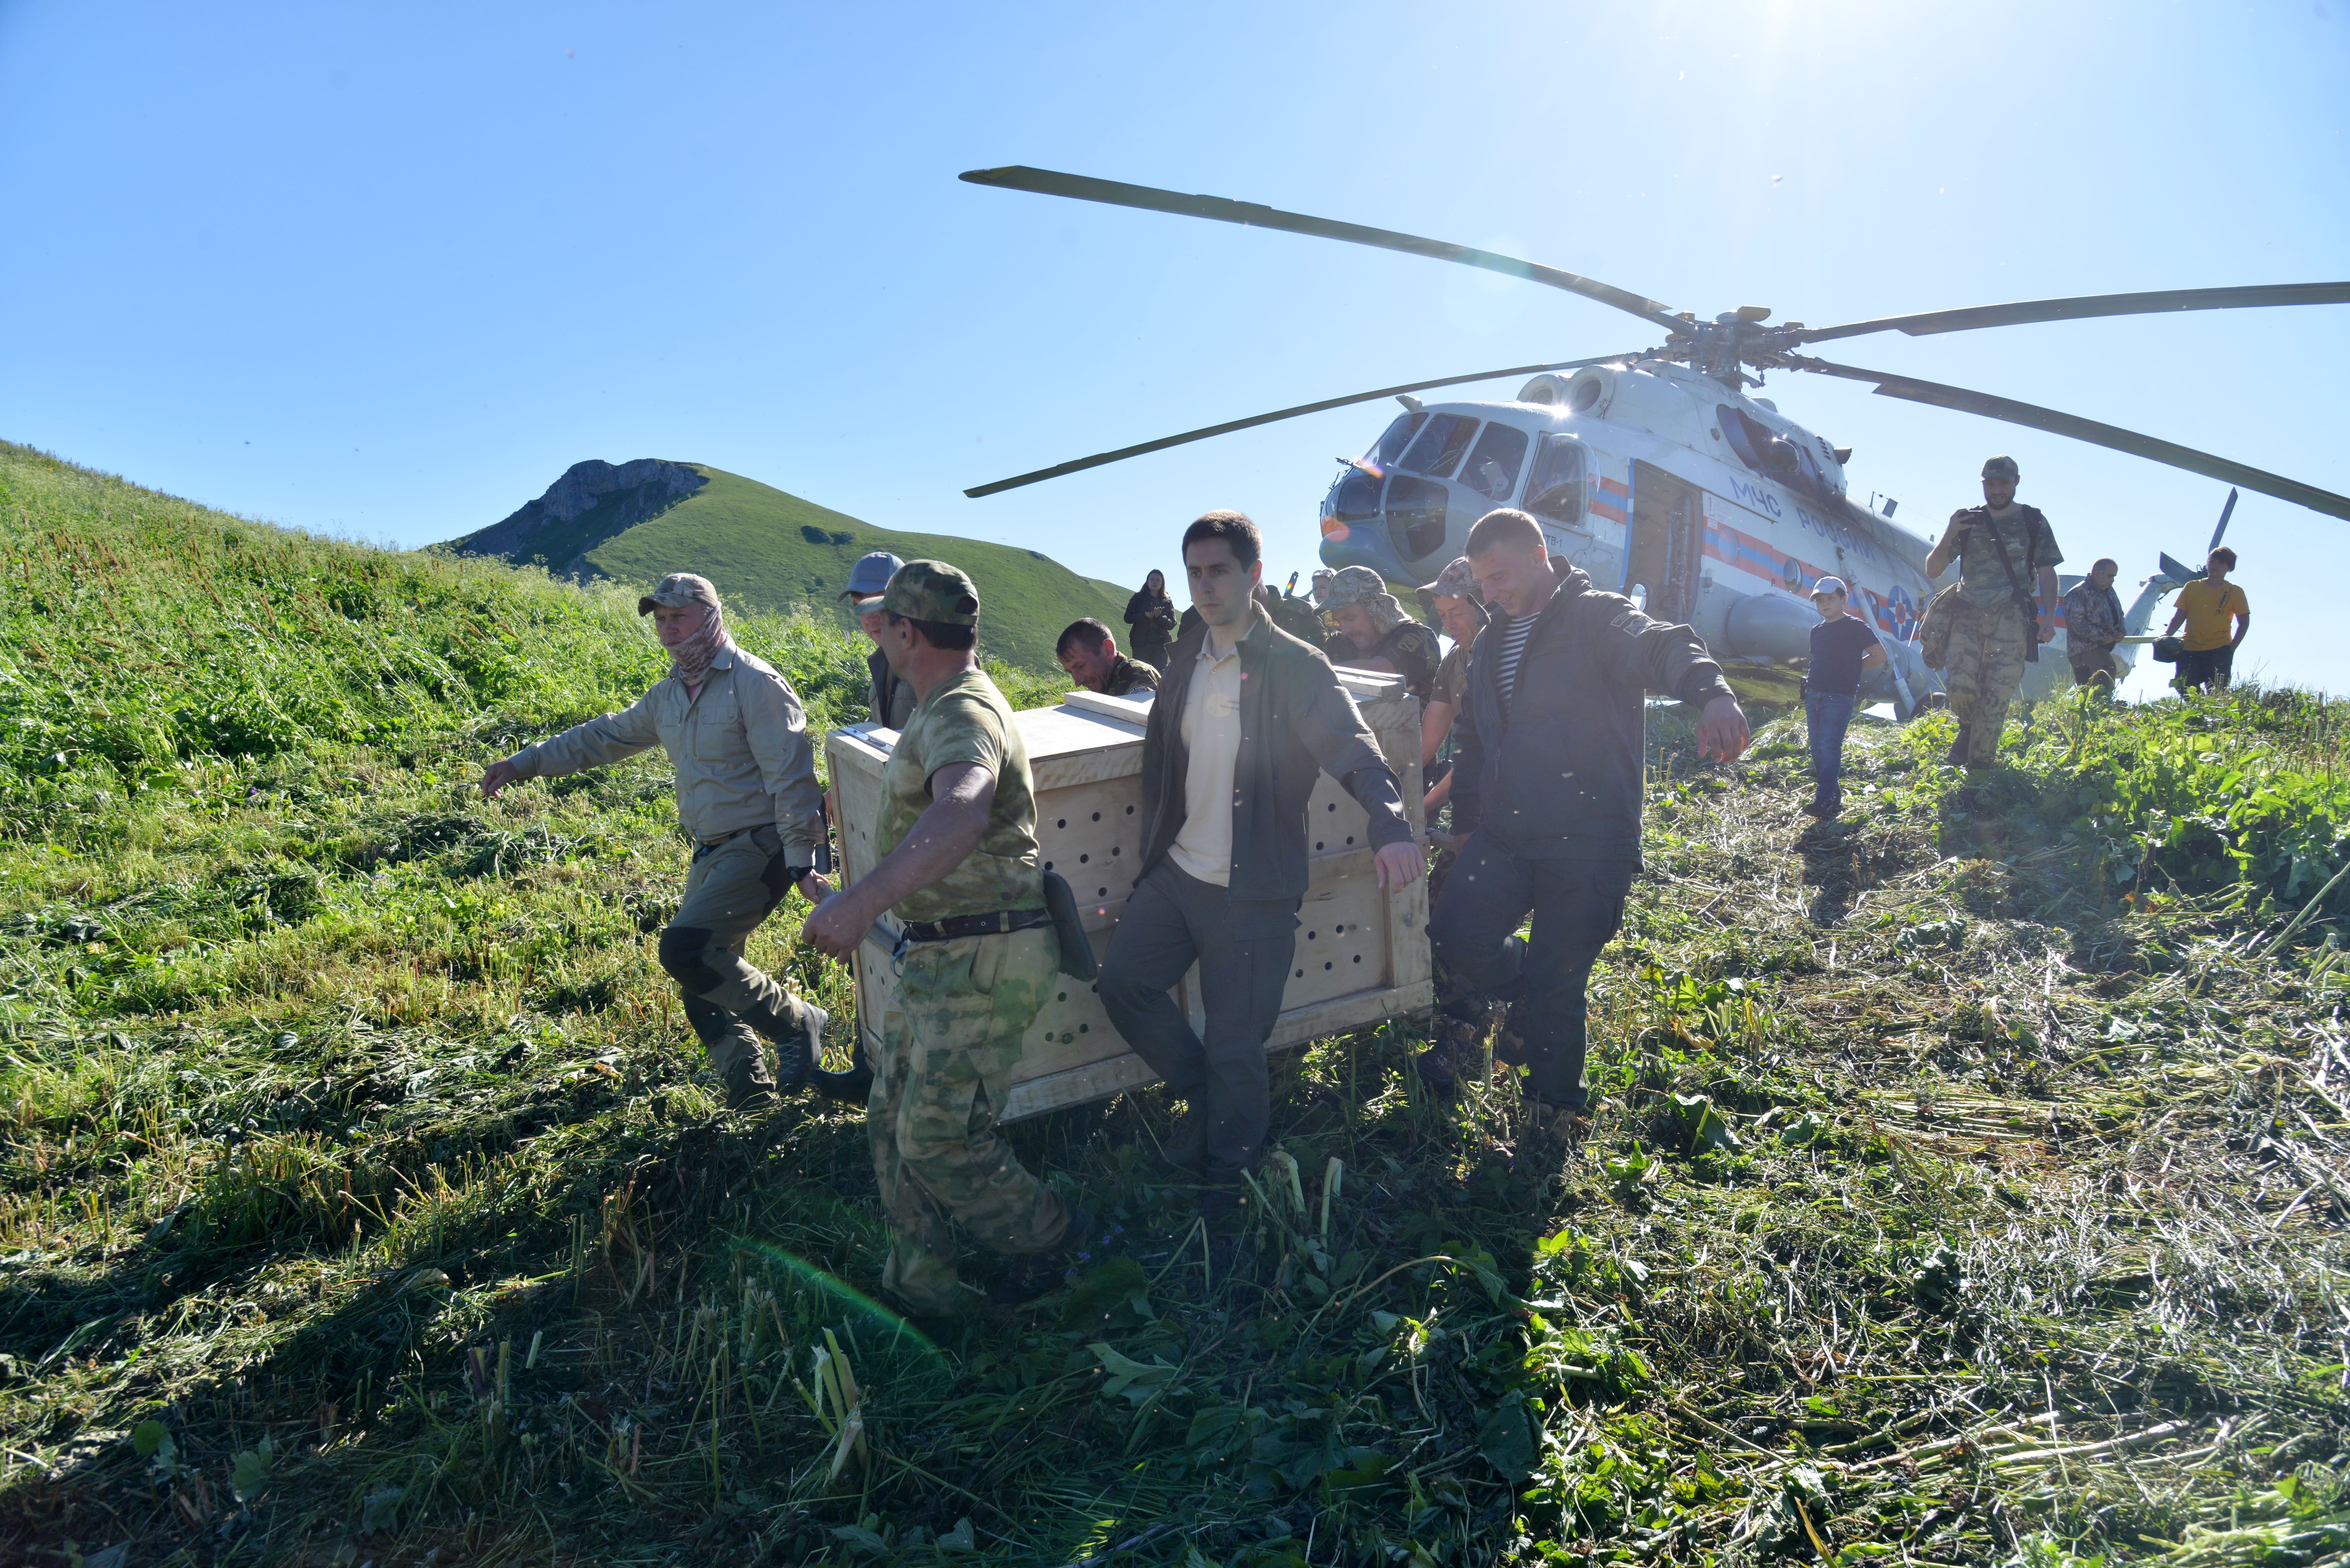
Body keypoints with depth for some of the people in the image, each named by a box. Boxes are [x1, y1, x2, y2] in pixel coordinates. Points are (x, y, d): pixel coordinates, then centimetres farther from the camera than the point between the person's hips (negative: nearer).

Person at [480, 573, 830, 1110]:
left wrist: (801, 864, -22)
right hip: (711, 853, 9)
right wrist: (522, 764, 24)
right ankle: (752, 1099, 21)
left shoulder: (755, 683, -13)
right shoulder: (669, 695, 13)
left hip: (760, 849, -9)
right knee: (704, 988, 10)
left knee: (685, 948, -25)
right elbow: (605, 737, 24)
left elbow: (791, 778, -18)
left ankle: (795, 1022, -8)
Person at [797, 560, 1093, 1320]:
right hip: (940, 954, 11)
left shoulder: (962, 715, -21)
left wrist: (863, 900, -54)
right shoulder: (944, 707, 15)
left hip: (980, 960, -11)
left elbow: (963, 811, -46)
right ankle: (919, 1287, 28)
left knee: (938, 1137, -4)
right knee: (895, 1122, 14)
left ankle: (1047, 1234, 20)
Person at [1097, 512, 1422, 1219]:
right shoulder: (1187, 661, 8)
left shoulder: (1295, 667, -13)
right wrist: (1154, 856, 15)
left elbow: (1353, 748, -26)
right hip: (1177, 874, 6)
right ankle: (1203, 1094, 29)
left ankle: (1228, 1175, 27)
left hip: (1251, 893, -6)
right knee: (1122, 982, 5)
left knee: (1235, 1047, 1)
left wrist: (1390, 825, -45)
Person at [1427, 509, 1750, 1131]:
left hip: (1587, 842, -6)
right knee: (1456, 938, -7)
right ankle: (1531, 995, 25)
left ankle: (1556, 1107, 23)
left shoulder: (1597, 618, -7)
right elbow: (1472, 742, 23)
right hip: (1503, 834, 6)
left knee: (1556, 982, 0)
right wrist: (1465, 823, 19)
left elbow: (1662, 647, -29)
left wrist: (1712, 693, -50)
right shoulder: (1491, 643, 16)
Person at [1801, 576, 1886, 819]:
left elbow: (1880, 656, 0)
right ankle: (1835, 795, 15)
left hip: (1840, 697, -7)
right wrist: (1810, 678, 11)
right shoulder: (1817, 631, 18)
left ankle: (1824, 800, -26)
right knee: (1817, 749, 6)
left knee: (1830, 746, -18)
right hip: (1813, 695, 7)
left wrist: (1852, 669, 0)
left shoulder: (1855, 626, -2)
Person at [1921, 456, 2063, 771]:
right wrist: (1949, 536, -10)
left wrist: (2049, 617, -4)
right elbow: (1933, 570, 8)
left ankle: (1979, 767, 0)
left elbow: (2047, 573, 8)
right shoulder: (1967, 521, 12)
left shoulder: (2034, 522, 10)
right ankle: (1968, 726, 19)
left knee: (1997, 695, -7)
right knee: (1960, 685, -14)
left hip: (2012, 618, -1)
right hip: (1969, 614, 1)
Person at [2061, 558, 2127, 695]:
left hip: (2105, 652, 10)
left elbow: (2119, 616, 30)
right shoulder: (2079, 593, -11)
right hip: (2085, 652, -10)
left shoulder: (2110, 592, 19)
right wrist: (2101, 636, -19)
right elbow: (2076, 622, -20)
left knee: (2107, 693, 10)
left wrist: (2121, 632, 8)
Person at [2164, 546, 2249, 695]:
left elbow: (2244, 622, 10)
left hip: (2219, 651, -2)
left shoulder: (2235, 592, 8)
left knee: (2217, 696, -6)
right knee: (2186, 692, -7)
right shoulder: (2192, 587, 12)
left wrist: (2232, 647, 1)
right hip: (2190, 649, 2)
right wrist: (2167, 635, -7)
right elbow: (2180, 616, 10)